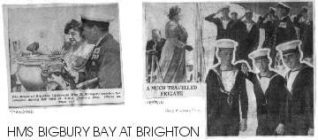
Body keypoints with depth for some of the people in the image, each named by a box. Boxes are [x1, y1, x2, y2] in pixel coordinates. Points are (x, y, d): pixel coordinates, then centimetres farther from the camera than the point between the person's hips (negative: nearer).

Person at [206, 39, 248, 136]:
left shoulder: (239, 75, 5)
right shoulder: (212, 74, 0)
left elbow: (243, 98, 9)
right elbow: (207, 98, 0)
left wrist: (244, 119, 4)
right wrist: (206, 120, -4)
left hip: (234, 120, 2)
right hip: (216, 119, -2)